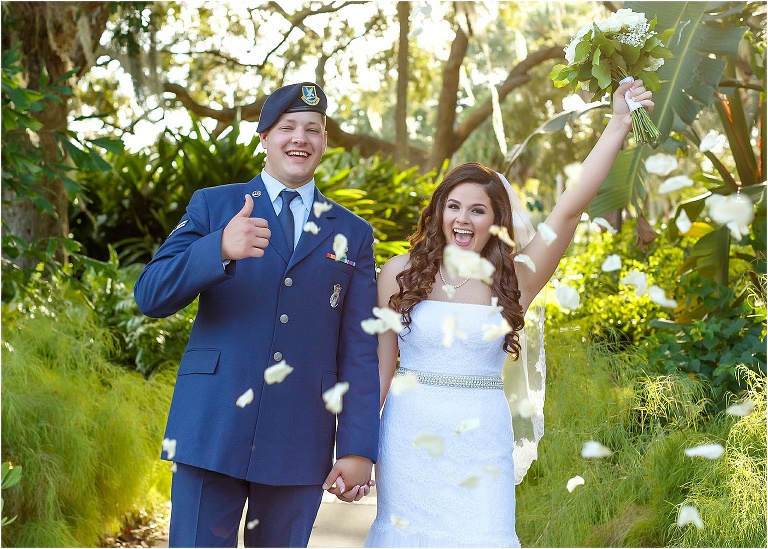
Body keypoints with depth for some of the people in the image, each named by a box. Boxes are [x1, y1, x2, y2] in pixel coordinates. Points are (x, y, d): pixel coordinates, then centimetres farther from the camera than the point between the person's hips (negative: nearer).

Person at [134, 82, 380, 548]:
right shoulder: (212, 206, 7)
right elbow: (150, 296, -5)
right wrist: (220, 248, -22)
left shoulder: (353, 234, 10)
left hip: (300, 444, 2)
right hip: (213, 431, -1)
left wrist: (358, 450, -1)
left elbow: (359, 351, 6)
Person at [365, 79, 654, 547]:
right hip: (409, 438, 0)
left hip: (481, 443, 0)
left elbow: (571, 207, -8)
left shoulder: (515, 280, 0)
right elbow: (381, 364, 4)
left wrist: (619, 125, -13)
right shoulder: (400, 273, 1)